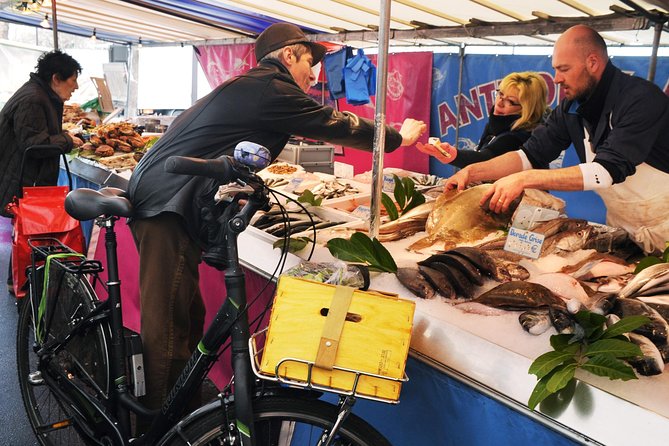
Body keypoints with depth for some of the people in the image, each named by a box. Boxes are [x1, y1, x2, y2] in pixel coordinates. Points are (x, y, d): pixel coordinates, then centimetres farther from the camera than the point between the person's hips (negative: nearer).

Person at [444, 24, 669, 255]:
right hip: (620, 227, 5)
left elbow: (608, 171, -33)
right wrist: (472, 172, -18)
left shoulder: (642, 98, -24)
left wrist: (524, 179, -39)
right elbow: (531, 155, -4)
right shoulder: (572, 106, -3)